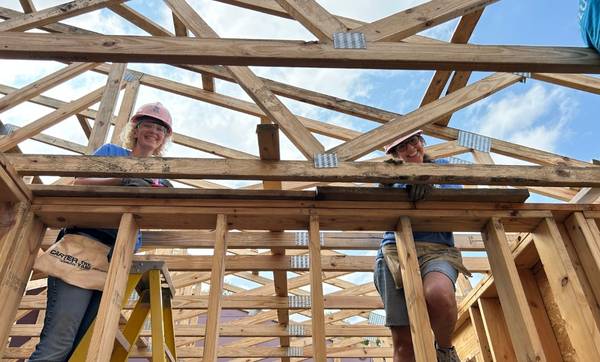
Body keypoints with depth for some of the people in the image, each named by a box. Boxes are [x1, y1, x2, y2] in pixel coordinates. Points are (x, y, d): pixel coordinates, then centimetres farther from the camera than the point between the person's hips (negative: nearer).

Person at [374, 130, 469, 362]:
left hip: (437, 250, -1)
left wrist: (428, 185, -10)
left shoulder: (442, 167, 21)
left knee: (439, 294, -36)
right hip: (395, 251, 1)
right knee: (403, 342, -7)